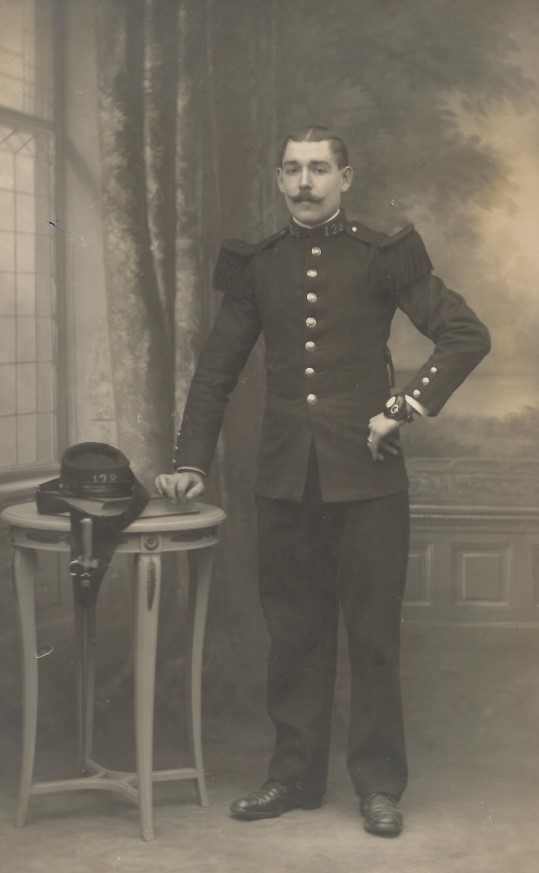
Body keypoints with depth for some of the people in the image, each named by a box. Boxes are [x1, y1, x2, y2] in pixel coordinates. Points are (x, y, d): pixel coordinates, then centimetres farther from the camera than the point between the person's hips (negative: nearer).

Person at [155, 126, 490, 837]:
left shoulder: (384, 257, 1)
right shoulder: (257, 265, 9)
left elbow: (468, 335, -1)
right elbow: (216, 371, 13)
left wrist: (406, 406, -10)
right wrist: (192, 462, 7)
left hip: (367, 475, -3)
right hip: (286, 477, 3)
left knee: (373, 632, 3)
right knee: (294, 632, 9)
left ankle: (379, 784, 13)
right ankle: (294, 776, 20)